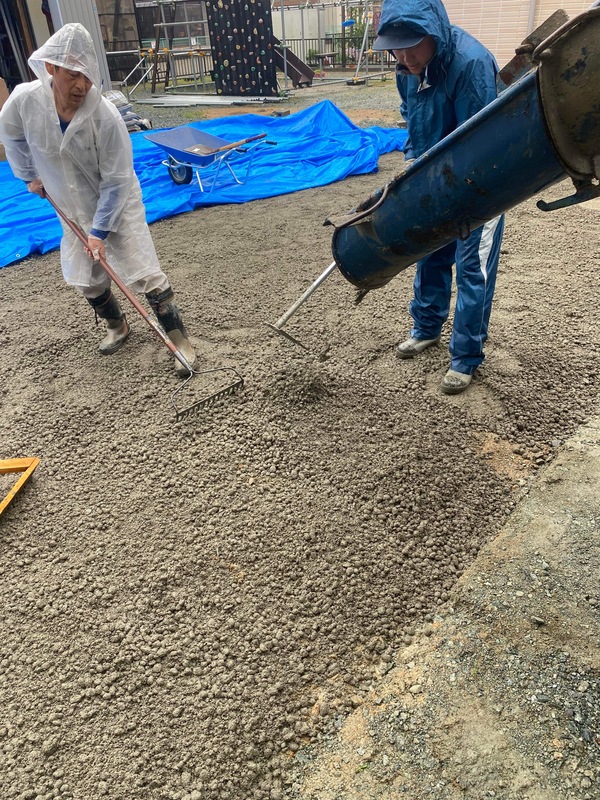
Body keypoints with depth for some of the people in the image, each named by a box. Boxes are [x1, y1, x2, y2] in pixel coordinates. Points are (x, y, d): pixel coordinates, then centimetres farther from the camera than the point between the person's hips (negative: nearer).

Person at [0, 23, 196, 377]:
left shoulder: (106, 116, -28)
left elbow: (116, 182, -21)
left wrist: (100, 231, -21)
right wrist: (29, 175, 11)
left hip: (119, 206, -4)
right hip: (74, 210, 4)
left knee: (147, 275, -10)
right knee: (88, 281, 13)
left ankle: (180, 341, 1)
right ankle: (117, 326, 39)